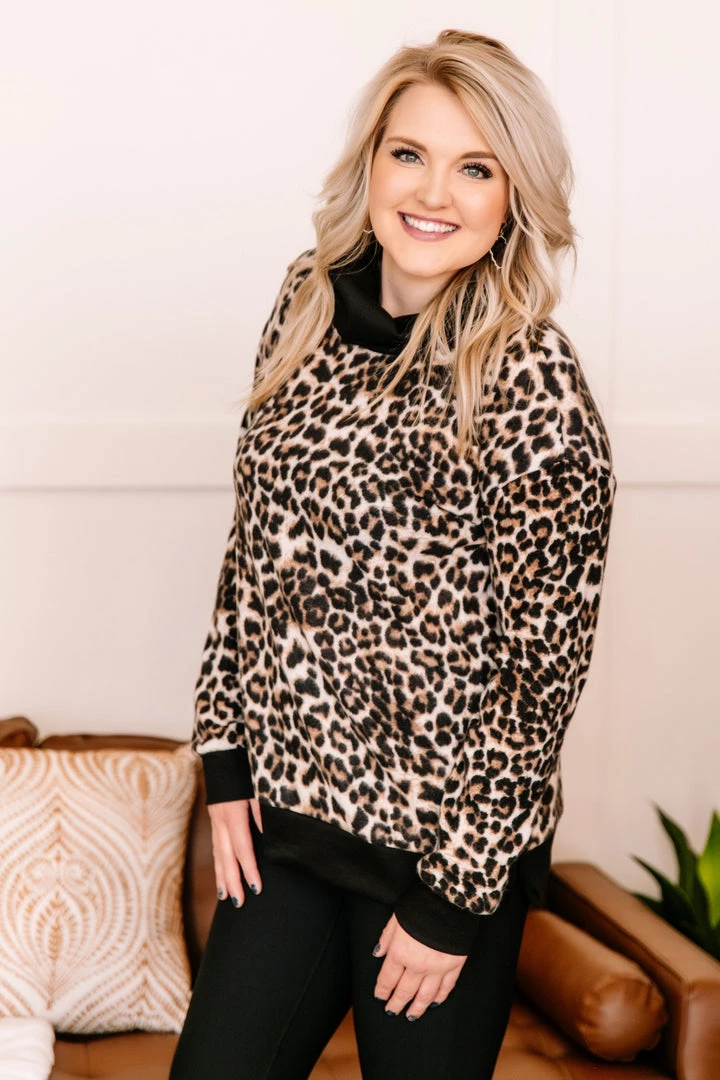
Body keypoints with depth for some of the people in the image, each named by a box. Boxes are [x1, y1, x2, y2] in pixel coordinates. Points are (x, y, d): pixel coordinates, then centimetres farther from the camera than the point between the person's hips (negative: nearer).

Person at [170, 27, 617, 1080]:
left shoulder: (537, 391, -18)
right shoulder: (310, 302, 0)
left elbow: (541, 666, -14)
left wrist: (456, 898, -11)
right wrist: (228, 759, 6)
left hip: (446, 834, -5)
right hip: (285, 802, 5)